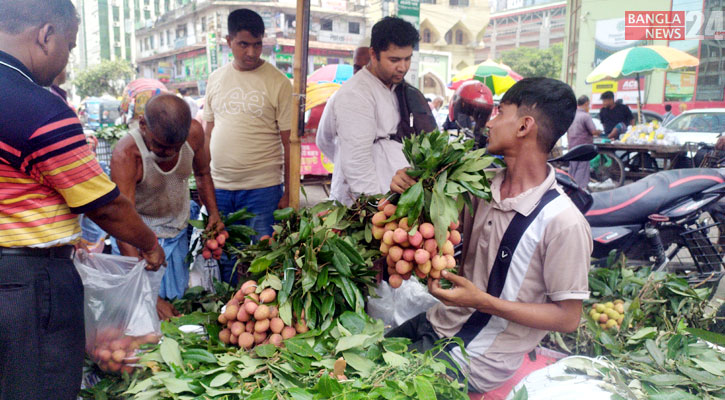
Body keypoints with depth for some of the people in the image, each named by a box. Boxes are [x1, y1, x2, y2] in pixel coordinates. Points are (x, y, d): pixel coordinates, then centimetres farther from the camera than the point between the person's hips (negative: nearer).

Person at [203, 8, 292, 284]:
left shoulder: (278, 82, -3)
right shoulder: (216, 79, 10)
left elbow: (289, 142, -4)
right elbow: (208, 131, 15)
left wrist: (289, 193, -6)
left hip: (262, 188, -4)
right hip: (218, 187, 4)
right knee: (223, 258, 12)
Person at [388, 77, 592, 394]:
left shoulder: (563, 222, -23)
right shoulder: (484, 184, -3)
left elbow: (568, 318, -16)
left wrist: (484, 302, -24)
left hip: (475, 359, -6)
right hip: (438, 322, 6)